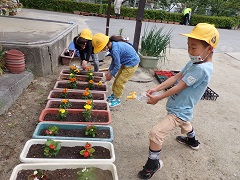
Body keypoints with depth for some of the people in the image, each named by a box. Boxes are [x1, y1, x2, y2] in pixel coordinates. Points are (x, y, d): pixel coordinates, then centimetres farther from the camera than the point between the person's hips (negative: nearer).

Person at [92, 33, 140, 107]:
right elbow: (114, 60, 9)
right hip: (126, 62, 9)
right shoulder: (113, 45, -3)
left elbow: (117, 66, -22)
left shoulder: (115, 50, -31)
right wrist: (109, 71, 8)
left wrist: (110, 75, -7)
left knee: (119, 82, -1)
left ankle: (117, 99, 16)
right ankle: (114, 94, 33)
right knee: (117, 79, 16)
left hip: (132, 64, -9)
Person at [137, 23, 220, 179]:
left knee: (156, 133, -14)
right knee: (185, 124, 37)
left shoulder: (202, 69, -28)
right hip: (182, 108, 10)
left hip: (179, 111, -10)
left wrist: (157, 98, -18)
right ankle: (192, 142, 69)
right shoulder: (195, 62, -1)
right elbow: (176, 77, -4)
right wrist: (156, 88, -13)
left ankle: (153, 163, 9)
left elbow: (179, 87, -26)